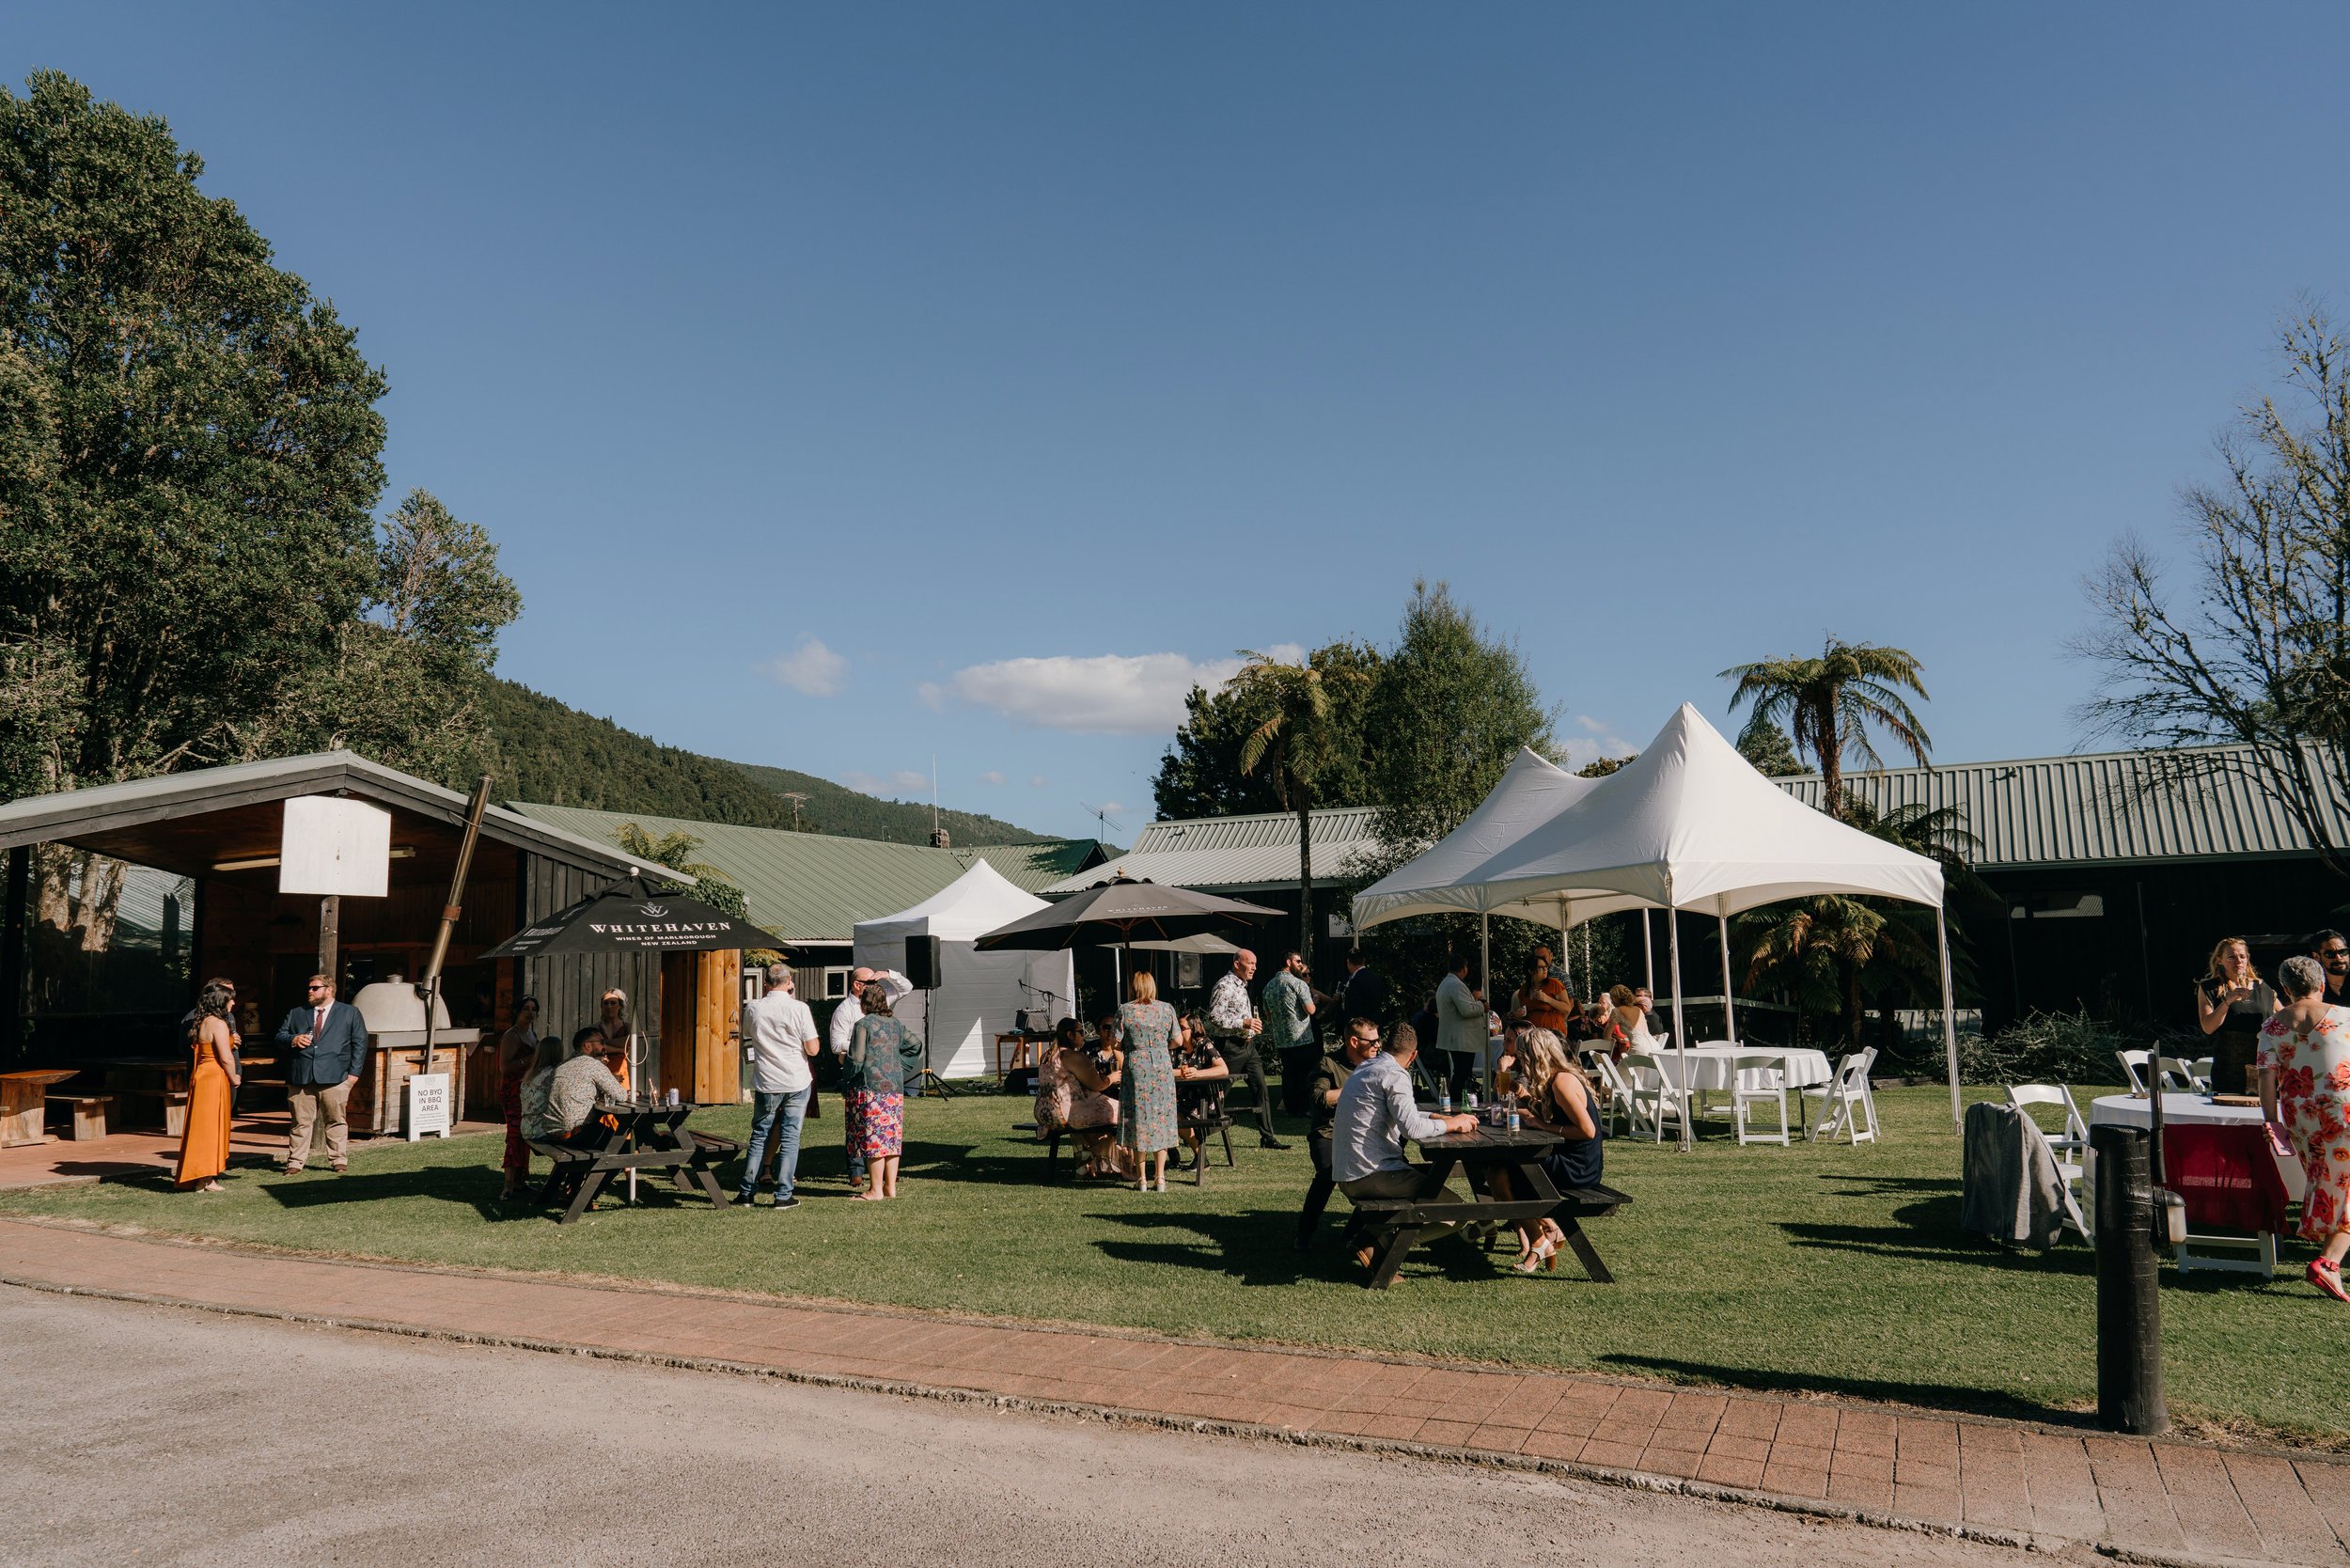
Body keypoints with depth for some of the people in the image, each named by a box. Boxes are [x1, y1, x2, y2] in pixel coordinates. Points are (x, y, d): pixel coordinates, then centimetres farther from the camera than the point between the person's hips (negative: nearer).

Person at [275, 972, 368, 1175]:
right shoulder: (296, 1013, 18)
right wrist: (292, 1040, -8)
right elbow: (279, 1037, 15)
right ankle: (295, 1162, 7)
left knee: (336, 1121, 2)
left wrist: (354, 1072, -1)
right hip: (300, 1078, 2)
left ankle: (339, 1160, 10)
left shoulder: (350, 1013, 11)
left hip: (335, 1078, -2)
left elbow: (360, 1042, 7)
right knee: (301, 1122, 2)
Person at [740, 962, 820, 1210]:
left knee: (759, 1136, 14)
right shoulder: (799, 1008, -11)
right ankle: (783, 1195, 3)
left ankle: (747, 1191, 18)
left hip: (766, 1083, 2)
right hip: (797, 1082, -2)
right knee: (790, 1138, 3)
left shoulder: (753, 1009, -2)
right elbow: (812, 1049, -9)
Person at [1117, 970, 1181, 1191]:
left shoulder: (1125, 1010, -2)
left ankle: (1142, 1178, 7)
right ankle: (1160, 1177, 7)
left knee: (1138, 1119, 5)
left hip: (1135, 1068, -2)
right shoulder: (1166, 1009, 4)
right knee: (1161, 1119, 8)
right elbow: (1175, 1041, 10)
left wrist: (1121, 1066, 9)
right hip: (1163, 1067, 2)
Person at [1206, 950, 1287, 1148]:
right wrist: (1244, 1023, -24)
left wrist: (1253, 1024, 14)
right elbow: (1214, 1017, -22)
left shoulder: (1242, 986, 17)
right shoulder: (1225, 986, -14)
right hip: (1231, 1046, -9)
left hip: (1247, 1045, 9)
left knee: (1261, 1088, 4)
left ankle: (1267, 1136, 8)